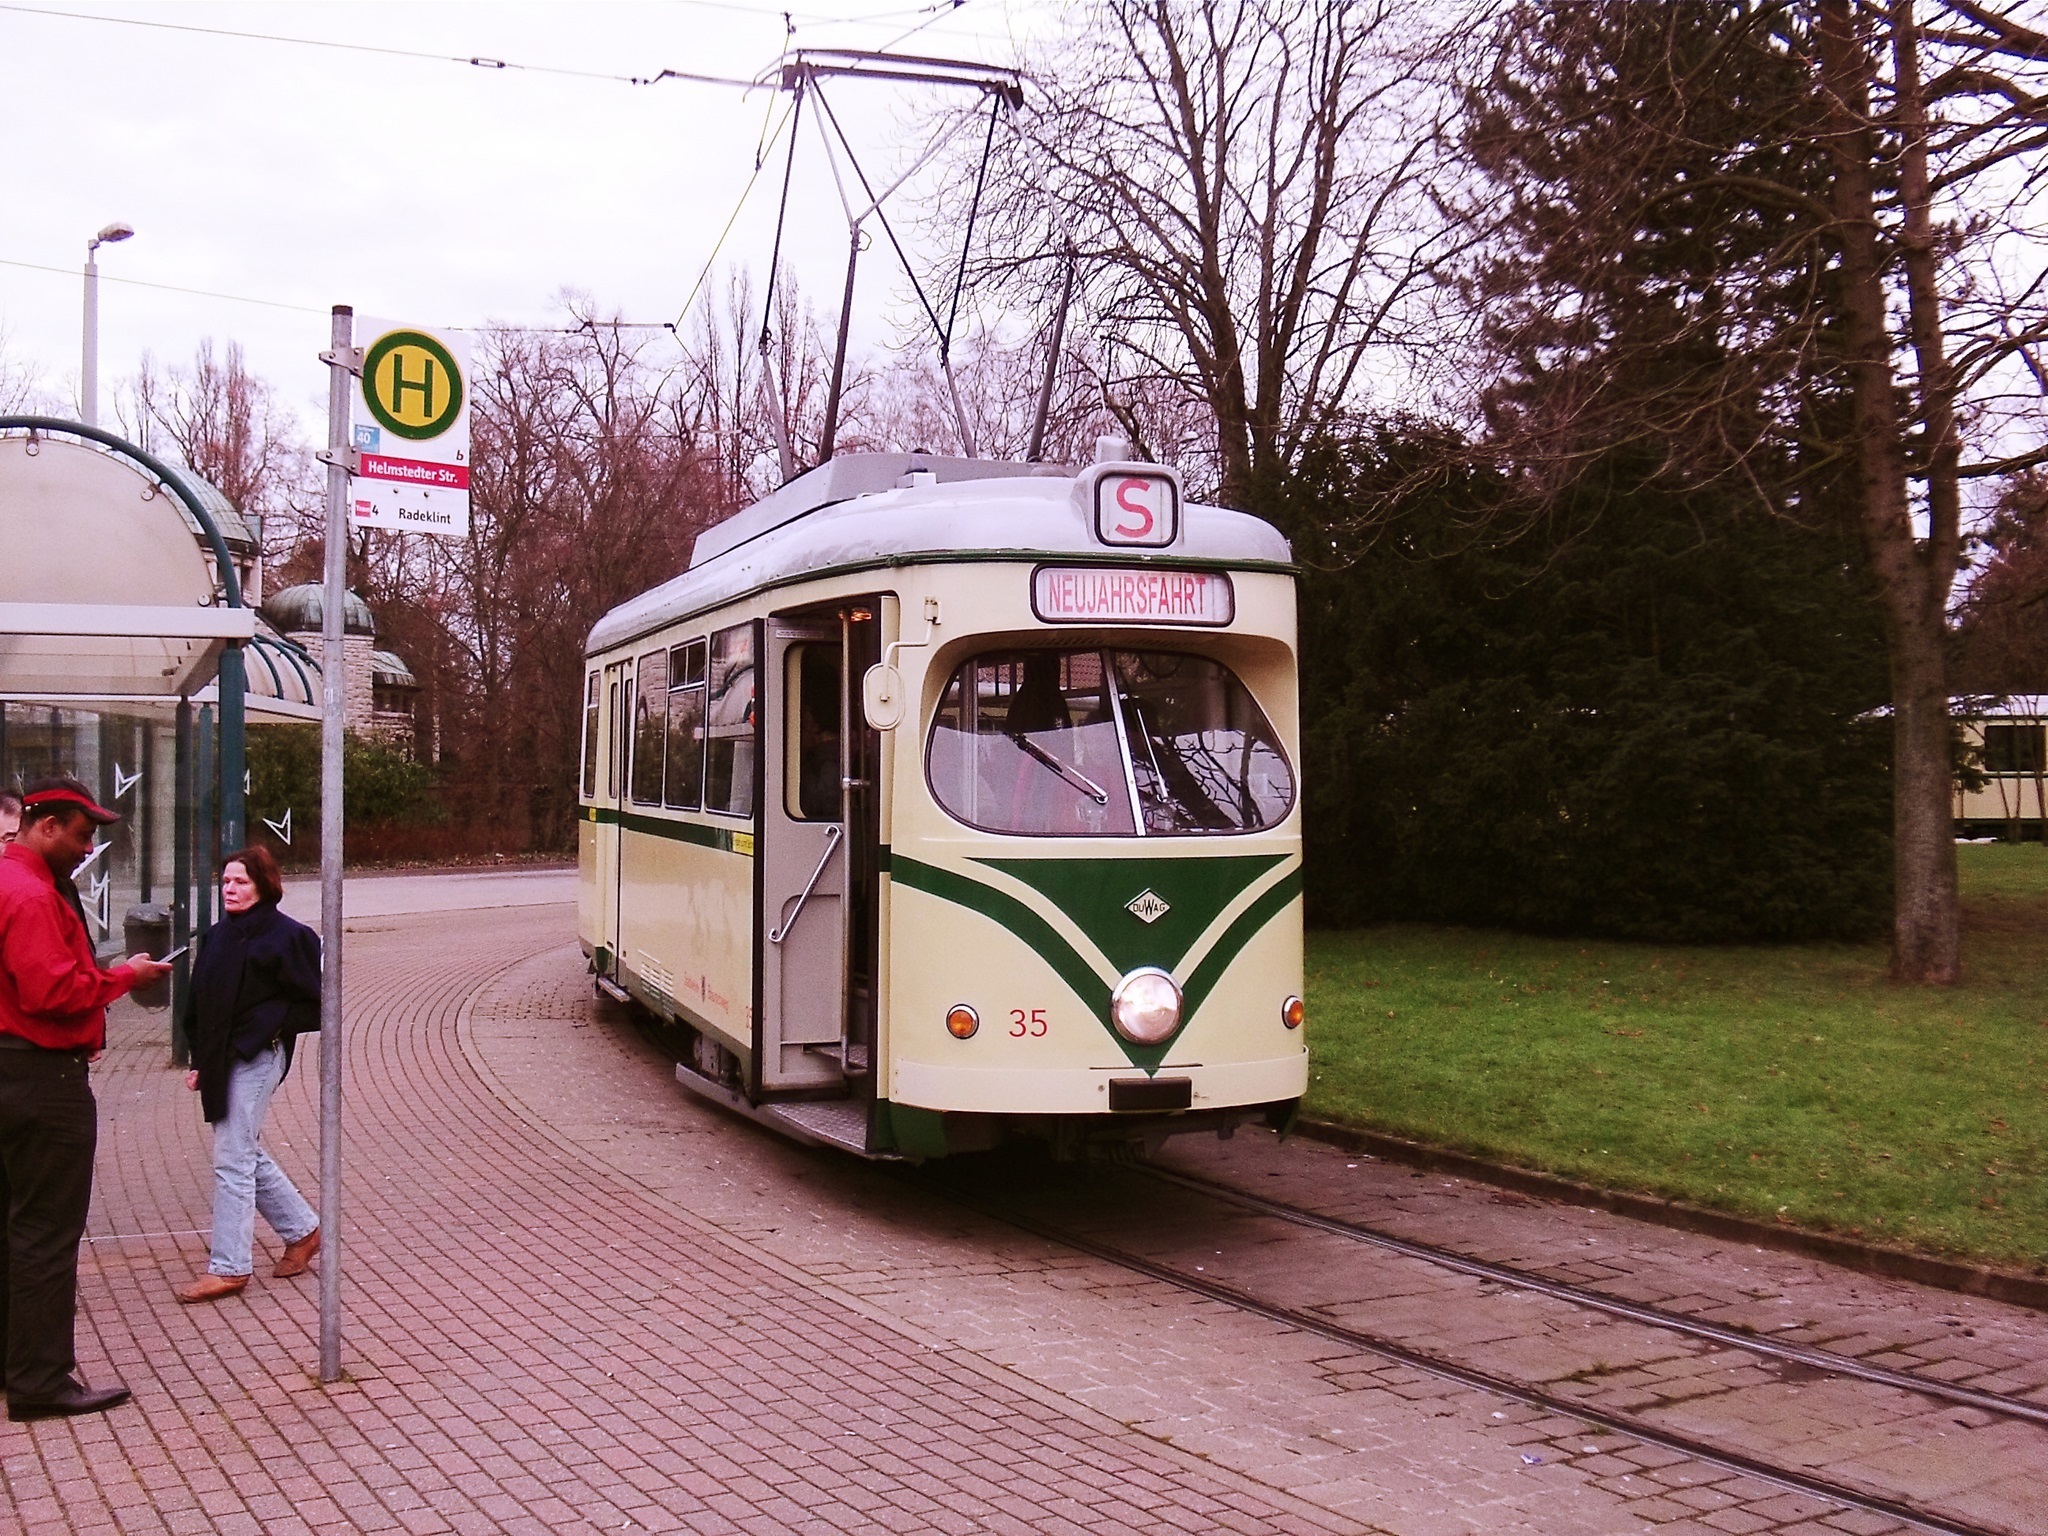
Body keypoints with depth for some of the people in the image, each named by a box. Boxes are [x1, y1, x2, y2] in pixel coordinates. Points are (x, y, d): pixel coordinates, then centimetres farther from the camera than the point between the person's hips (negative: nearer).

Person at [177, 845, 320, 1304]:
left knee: (232, 1159, -5)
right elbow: (198, 1004, 15)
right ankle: (303, 1231, 32)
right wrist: (199, 1060, 10)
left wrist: (266, 1025, -16)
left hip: (256, 1059, -8)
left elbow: (312, 1002, -9)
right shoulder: (218, 936, 11)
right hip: (220, 1059, 8)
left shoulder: (287, 937, -11)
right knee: (247, 1155, 16)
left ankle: (229, 1267, 3)